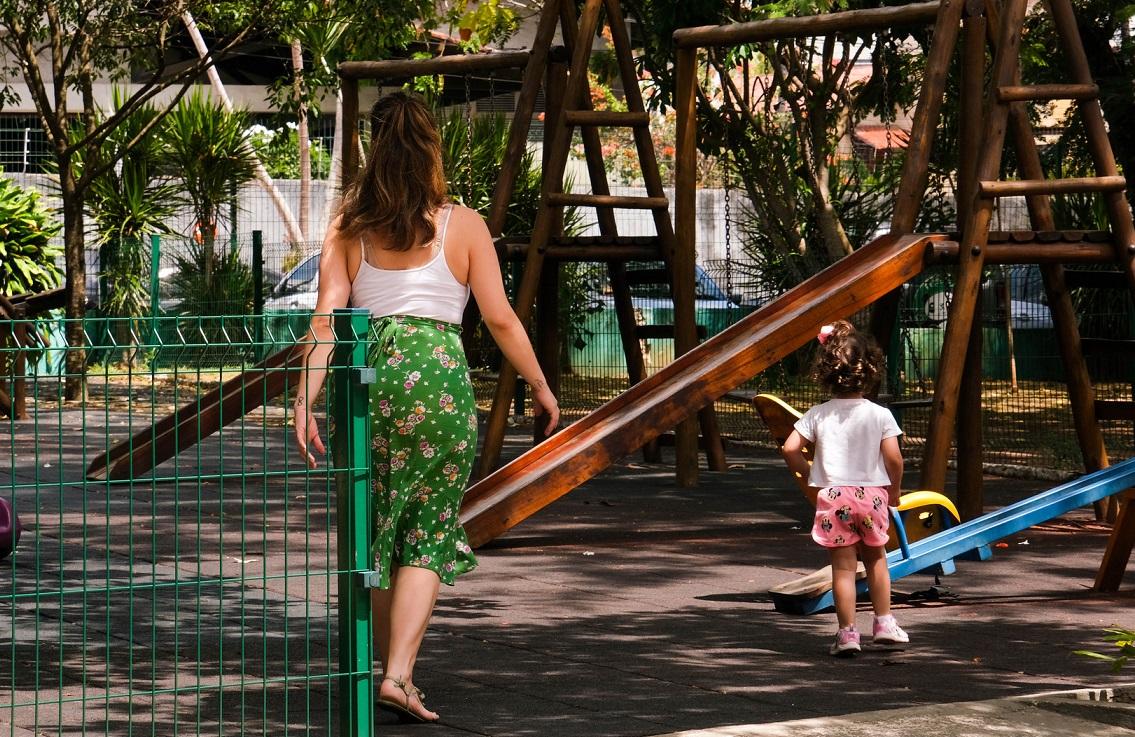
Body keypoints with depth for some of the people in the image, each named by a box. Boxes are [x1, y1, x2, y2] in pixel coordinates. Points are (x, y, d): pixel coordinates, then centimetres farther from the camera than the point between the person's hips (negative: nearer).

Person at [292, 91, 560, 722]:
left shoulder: (350, 227, 7)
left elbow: (326, 318, -1)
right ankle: (400, 674, -10)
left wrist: (305, 402, -4)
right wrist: (541, 385, 15)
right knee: (429, 533, 3)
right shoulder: (462, 224, 3)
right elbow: (501, 319, 3)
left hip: (366, 374, 2)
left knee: (379, 531, 15)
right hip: (437, 374, -2)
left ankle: (391, 671, 24)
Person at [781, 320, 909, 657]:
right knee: (875, 558, 20)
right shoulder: (880, 415, -6)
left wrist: (809, 477, 8)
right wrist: (895, 491, 8)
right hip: (872, 493, 0)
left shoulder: (818, 415, -3)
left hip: (832, 495, 0)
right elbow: (893, 458, -9)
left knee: (843, 566, 3)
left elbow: (790, 449, -7)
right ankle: (884, 623, 25)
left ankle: (847, 632, 2)